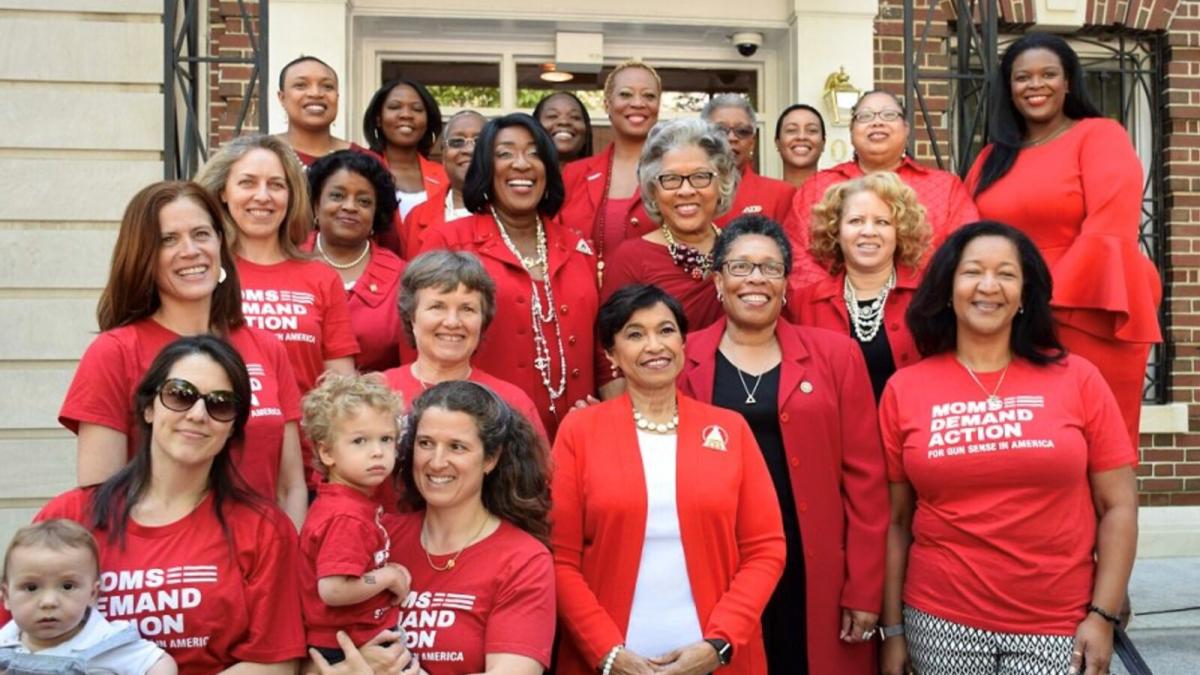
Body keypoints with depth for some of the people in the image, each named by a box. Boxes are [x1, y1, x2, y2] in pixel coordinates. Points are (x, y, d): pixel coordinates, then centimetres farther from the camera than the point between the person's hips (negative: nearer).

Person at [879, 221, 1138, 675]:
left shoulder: (1076, 379, -1)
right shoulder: (905, 389, 0)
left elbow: (1117, 506, 1)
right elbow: (894, 520, 3)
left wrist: (1103, 615, -4)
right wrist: (893, 628, 3)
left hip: (1058, 627, 0)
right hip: (941, 621, 0)